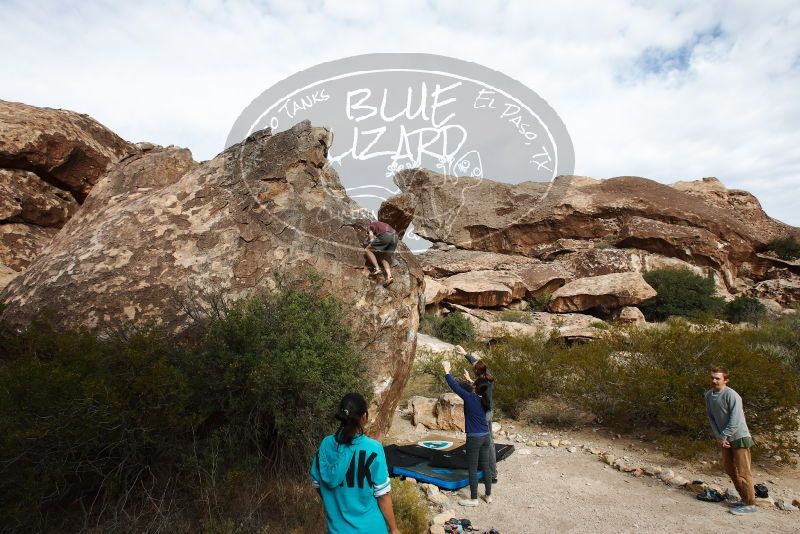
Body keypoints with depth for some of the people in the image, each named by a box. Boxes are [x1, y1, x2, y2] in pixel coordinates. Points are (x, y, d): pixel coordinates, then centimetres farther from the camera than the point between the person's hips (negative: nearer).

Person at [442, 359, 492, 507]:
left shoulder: (470, 398, -17)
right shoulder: (484, 399, 0)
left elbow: (455, 386, -12)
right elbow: (473, 390, 22)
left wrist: (447, 371, -3)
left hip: (474, 438, -7)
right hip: (485, 436, 7)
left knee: (472, 469, 5)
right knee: (485, 467, 16)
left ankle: (474, 499, 15)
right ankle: (488, 495, 27)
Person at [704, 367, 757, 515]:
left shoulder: (732, 395, -21)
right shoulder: (709, 395, -1)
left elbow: (735, 421, -22)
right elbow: (711, 416, 5)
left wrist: (723, 436, -15)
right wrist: (718, 436, -3)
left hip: (739, 437, -8)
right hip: (725, 439, 8)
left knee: (742, 472, -4)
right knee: (730, 469, 16)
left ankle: (750, 504, 7)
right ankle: (745, 498, 30)